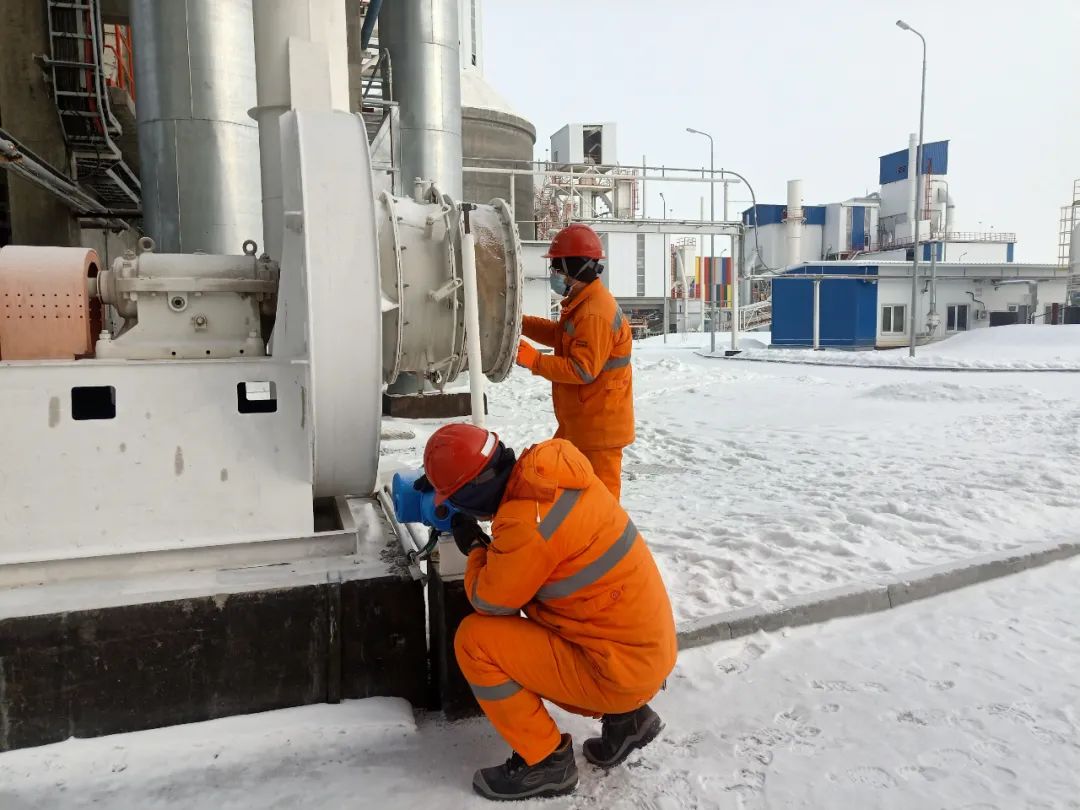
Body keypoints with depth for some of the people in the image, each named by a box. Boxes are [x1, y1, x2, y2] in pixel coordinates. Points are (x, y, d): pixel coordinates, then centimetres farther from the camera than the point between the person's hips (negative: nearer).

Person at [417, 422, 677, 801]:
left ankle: (545, 761, 6)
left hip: (619, 667, -9)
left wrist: (474, 547, 6)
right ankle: (625, 716, 19)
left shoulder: (526, 526, -29)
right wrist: (446, 473, 17)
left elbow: (489, 601, -11)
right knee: (519, 639, 24)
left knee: (474, 640, -8)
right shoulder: (550, 462, -6)